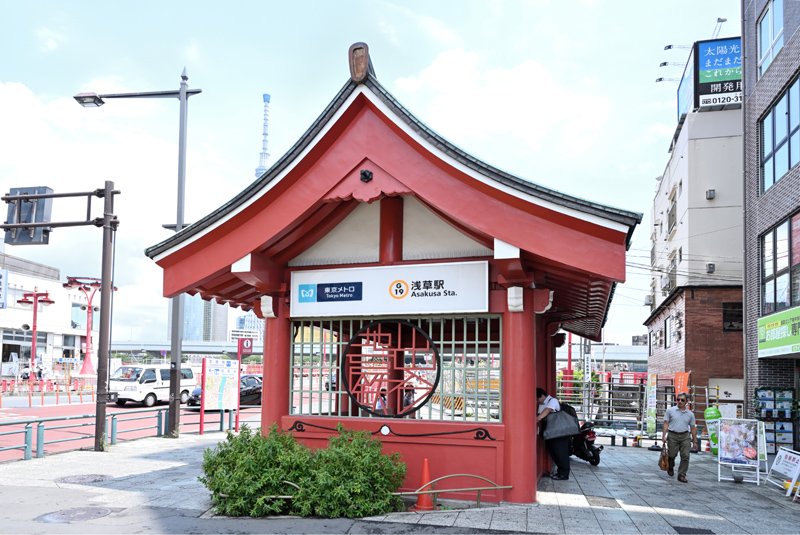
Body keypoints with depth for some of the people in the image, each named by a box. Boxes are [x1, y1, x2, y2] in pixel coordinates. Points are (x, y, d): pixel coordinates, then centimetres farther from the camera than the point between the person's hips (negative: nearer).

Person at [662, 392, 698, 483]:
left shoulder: (690, 414, 7)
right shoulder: (670, 410, 1)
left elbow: (693, 428, 11)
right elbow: (666, 424, -1)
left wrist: (695, 441, 9)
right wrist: (664, 435, -9)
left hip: (685, 436, 2)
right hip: (672, 435, -1)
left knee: (685, 456, -6)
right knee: (672, 455, 6)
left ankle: (682, 475, 3)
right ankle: (670, 467, 37)